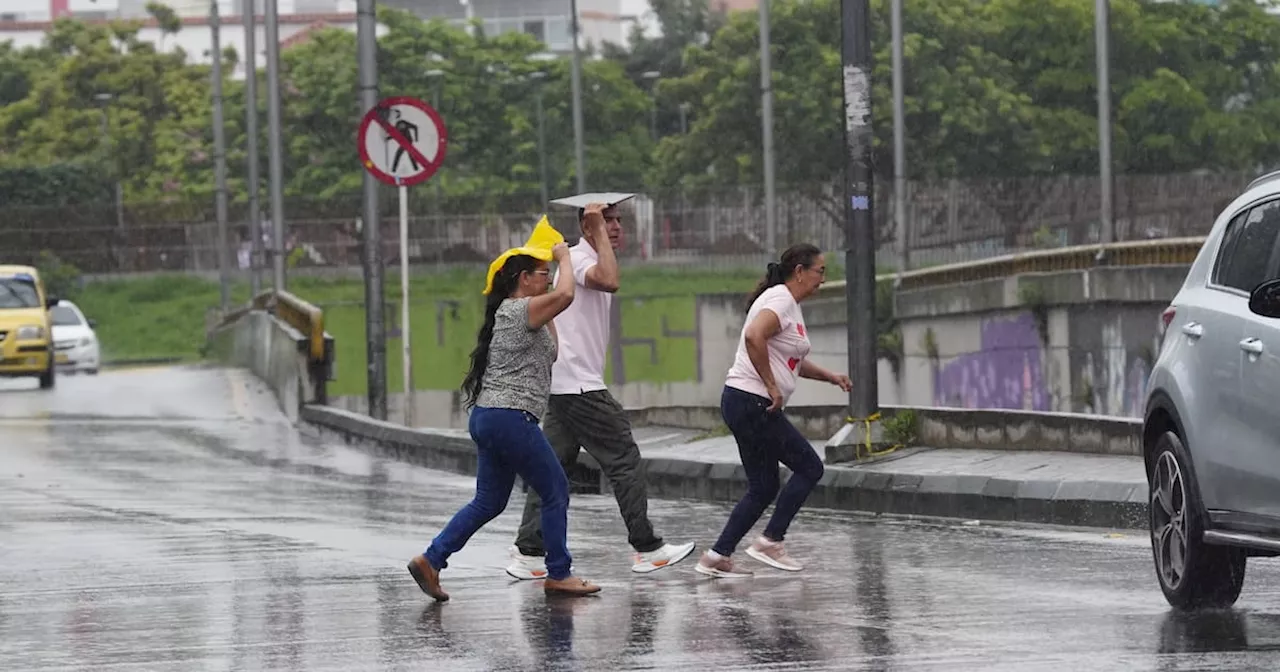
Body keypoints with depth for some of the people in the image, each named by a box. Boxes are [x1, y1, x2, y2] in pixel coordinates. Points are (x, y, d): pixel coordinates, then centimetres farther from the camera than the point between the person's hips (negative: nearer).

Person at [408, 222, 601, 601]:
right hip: (512, 417, -10)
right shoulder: (520, 310, -10)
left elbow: (548, 350, 30)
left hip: (486, 417, 10)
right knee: (556, 492, 2)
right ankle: (558, 575, 8)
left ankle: (431, 560, 6)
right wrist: (563, 257, -7)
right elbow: (565, 295, -27)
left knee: (489, 502, 13)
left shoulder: (508, 314, 20)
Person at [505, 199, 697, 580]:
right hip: (578, 385, -10)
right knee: (623, 459, -4)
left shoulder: (592, 260, 19)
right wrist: (599, 232, -26)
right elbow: (609, 281, -34)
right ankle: (646, 549, 1)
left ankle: (528, 553, 6)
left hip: (564, 388, 10)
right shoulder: (577, 258, -13)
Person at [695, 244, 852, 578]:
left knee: (763, 489, 12)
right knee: (809, 467, -1)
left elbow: (793, 361, 33)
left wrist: (829, 376, 21)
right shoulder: (780, 300, -12)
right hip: (753, 403, -10)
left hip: (742, 403, 10)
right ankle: (770, 542, 1)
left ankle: (717, 557, 10)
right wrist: (772, 387, -23)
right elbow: (754, 337, -30)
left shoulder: (789, 304, 20)